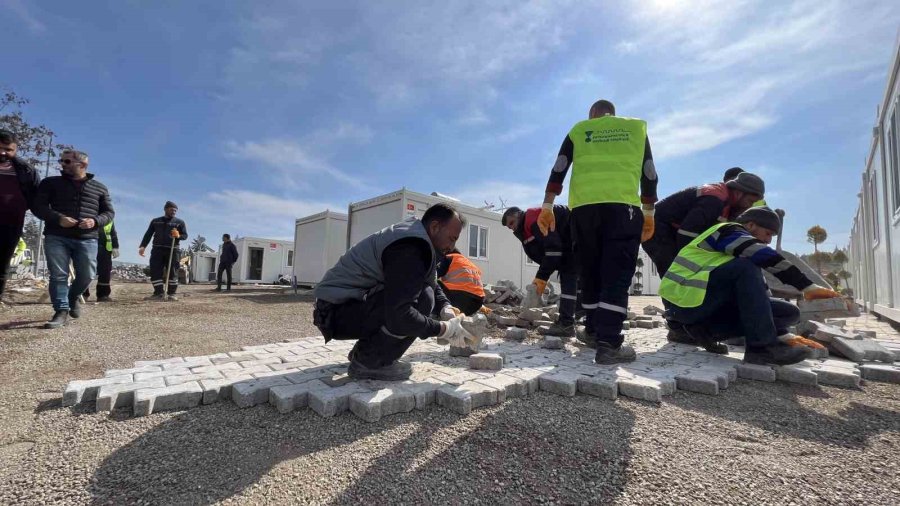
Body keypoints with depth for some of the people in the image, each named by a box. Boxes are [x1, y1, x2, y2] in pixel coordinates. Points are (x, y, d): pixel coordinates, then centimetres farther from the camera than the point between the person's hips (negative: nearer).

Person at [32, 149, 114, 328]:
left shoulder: (99, 188, 12)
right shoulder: (51, 182, 10)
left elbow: (109, 212, 12)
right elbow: (38, 206, 3)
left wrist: (95, 221, -10)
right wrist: (58, 218, -16)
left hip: (87, 239, 0)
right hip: (56, 237, 0)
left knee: (87, 275, -1)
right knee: (58, 276, -4)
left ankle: (73, 298, 28)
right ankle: (61, 311, 3)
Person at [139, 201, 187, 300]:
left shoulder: (179, 222, 12)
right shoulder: (155, 221, 17)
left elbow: (185, 235, 6)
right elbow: (148, 234, 12)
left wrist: (178, 236, -17)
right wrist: (143, 246, -3)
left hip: (172, 250, -2)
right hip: (157, 250, 2)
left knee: (172, 272, -3)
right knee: (155, 271, -4)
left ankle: (172, 293, 3)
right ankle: (159, 293, 2)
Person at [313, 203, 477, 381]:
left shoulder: (414, 238, 7)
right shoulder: (410, 249, -25)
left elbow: (432, 285, 15)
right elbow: (398, 316, -33)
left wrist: (446, 309, -4)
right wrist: (444, 329, -20)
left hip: (351, 301, 10)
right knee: (422, 300, -24)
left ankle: (363, 351, 14)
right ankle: (367, 362, -9)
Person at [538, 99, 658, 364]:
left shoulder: (578, 130, 19)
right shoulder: (636, 128, 21)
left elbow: (558, 169, 10)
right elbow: (649, 174, 18)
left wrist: (547, 207, 10)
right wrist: (648, 212, 23)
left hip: (584, 208, 1)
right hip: (623, 206, -1)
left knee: (590, 274, 10)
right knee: (617, 275, -6)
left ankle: (596, 333, 17)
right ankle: (608, 344, -14)